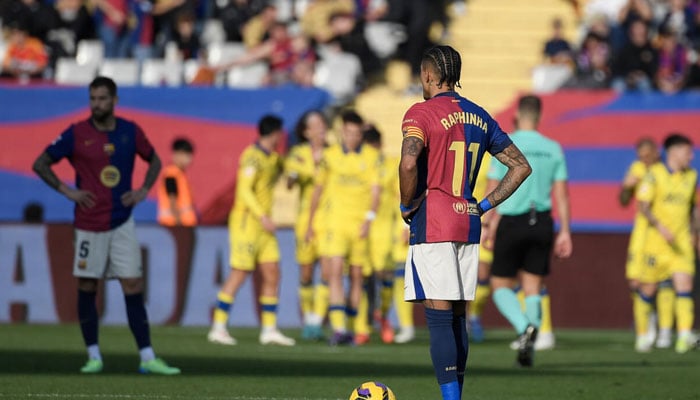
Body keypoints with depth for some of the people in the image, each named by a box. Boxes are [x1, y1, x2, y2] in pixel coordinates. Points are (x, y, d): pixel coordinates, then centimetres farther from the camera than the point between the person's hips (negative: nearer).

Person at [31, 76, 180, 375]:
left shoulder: (130, 131, 3)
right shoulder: (76, 134, -5)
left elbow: (154, 161, 20)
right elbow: (40, 164, 1)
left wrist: (143, 191, 4)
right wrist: (66, 191, -8)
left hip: (122, 223, 2)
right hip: (89, 224, -2)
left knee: (133, 288, -2)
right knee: (87, 288, 2)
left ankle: (147, 358, -4)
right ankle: (94, 356, 11)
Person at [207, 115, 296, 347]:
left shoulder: (272, 158, 13)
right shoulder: (253, 157, -14)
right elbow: (245, 189, -22)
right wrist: (263, 216, -27)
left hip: (263, 225, 9)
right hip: (246, 222, -9)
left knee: (272, 275, 4)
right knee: (239, 275, -8)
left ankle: (269, 329, 7)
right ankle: (218, 328, -3)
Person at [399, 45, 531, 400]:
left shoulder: (421, 113, -7)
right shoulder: (479, 116, 14)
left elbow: (409, 163, -25)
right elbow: (520, 166, 16)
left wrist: (407, 206, -9)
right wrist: (484, 206, 14)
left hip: (432, 225, -7)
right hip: (469, 226, 7)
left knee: (439, 318, -9)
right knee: (457, 319, 12)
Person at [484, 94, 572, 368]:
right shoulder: (553, 149, 4)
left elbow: (493, 191, -6)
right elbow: (561, 194, 3)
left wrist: (487, 225, 3)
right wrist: (565, 232, 7)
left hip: (511, 222, -3)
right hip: (542, 222, 3)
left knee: (501, 285, 7)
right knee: (533, 289, 11)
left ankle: (524, 327, -19)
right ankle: (529, 346, 4)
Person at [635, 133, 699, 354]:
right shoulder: (655, 174, -5)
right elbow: (644, 206, -11)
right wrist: (661, 227, -23)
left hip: (682, 242, 3)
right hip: (656, 241, -3)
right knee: (648, 289, 4)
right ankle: (642, 336, 19)